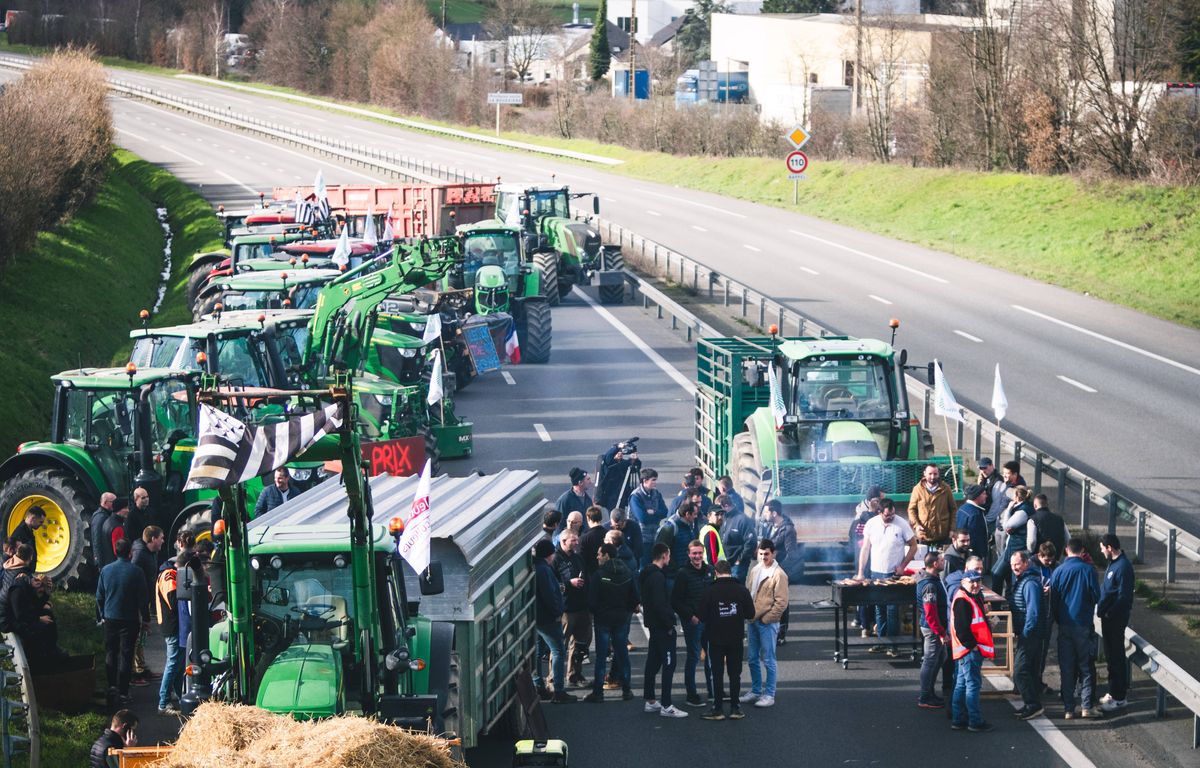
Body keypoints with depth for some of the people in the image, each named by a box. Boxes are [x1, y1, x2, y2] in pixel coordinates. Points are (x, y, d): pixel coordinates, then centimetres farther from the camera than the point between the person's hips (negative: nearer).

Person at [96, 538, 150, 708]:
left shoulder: (106, 570, -1)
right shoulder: (136, 572, -11)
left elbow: (99, 596, 7)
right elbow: (143, 598, -7)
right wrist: (145, 619, 4)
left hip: (110, 619, 3)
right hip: (130, 620, -3)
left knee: (110, 654, 15)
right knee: (126, 655, 1)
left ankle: (112, 687, 10)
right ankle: (122, 692, 0)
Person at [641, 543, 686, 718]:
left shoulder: (646, 574, 13)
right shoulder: (657, 577, -18)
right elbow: (660, 604, -24)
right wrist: (669, 625, -16)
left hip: (653, 624, 10)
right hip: (662, 626, -10)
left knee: (653, 662, 16)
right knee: (669, 663, -8)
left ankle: (650, 701, 22)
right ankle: (666, 706, -10)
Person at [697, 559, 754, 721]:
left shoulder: (710, 592, -12)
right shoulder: (742, 590, -5)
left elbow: (701, 616, -11)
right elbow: (751, 614, -1)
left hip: (716, 639, -2)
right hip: (736, 639, 2)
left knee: (717, 674, 5)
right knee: (735, 674, 10)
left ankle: (718, 709, 5)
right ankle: (735, 709, 11)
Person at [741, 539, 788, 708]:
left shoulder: (778, 574, -12)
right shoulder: (755, 570, 10)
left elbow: (781, 602, -14)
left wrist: (765, 618, -13)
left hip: (767, 623, -7)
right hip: (753, 621, 7)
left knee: (768, 660, -1)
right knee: (752, 658, 14)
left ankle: (769, 695, 5)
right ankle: (755, 691, 26)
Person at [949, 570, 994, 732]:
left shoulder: (974, 598, 18)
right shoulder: (962, 601, -15)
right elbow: (961, 628, -21)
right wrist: (971, 645, -18)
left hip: (973, 649, 11)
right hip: (969, 651, -11)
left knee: (962, 685, 13)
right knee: (973, 684, -8)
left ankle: (958, 719, 18)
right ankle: (975, 722, -5)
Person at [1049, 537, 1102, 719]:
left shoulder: (1058, 571, -4)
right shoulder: (1088, 570, -9)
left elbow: (1053, 601, 1)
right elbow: (1096, 597, -3)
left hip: (1064, 627, 2)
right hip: (1084, 625, -2)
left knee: (1066, 668, 8)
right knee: (1086, 667, 7)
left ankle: (1068, 709, 7)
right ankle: (1087, 706, 2)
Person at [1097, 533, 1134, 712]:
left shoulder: (1123, 567, -21)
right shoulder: (1114, 563, 9)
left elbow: (1123, 597, -22)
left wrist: (1108, 612, -18)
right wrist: (1101, 608, 8)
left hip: (1116, 618, -10)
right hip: (1109, 617, 10)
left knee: (1116, 657, -3)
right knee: (1110, 655, 17)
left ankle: (1119, 697, 3)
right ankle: (1114, 692, 28)